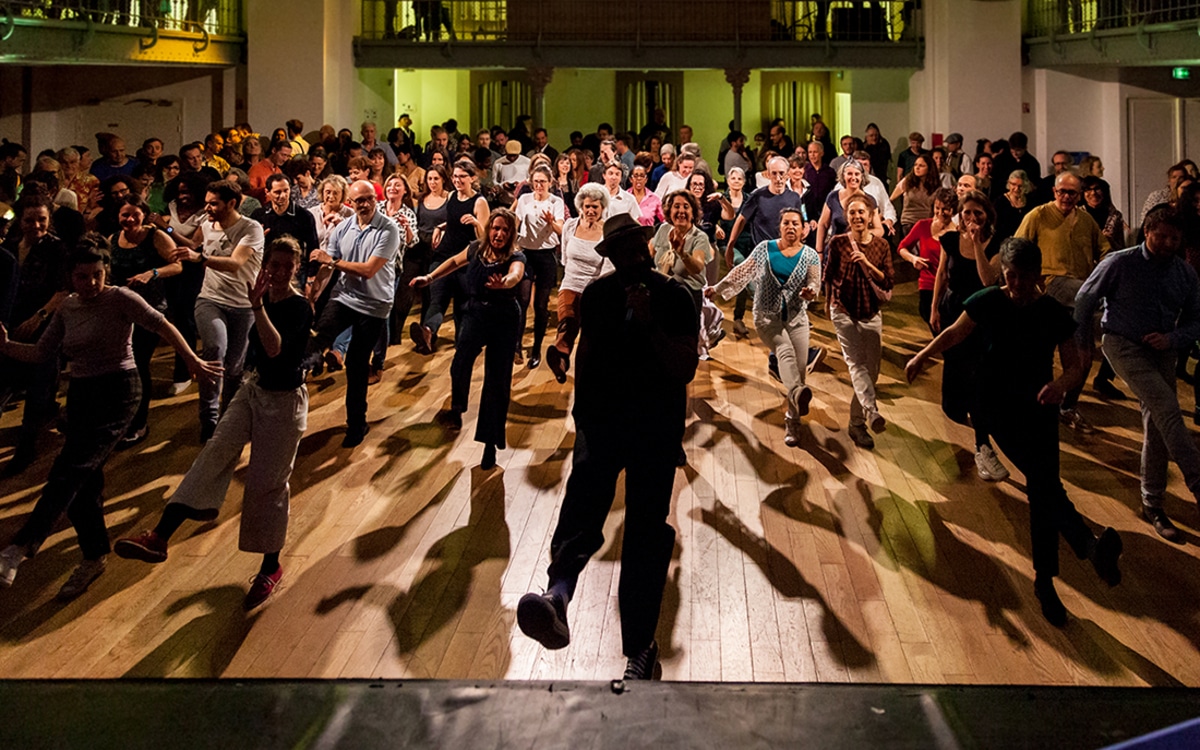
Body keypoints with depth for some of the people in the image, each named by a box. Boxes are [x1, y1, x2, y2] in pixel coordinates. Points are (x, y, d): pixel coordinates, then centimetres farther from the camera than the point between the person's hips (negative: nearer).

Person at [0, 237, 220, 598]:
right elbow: (41, 352, 10)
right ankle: (94, 557, 21)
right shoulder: (67, 307, 10)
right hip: (81, 394, 7)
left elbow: (162, 325, -10)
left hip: (117, 393, -7)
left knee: (69, 471, -18)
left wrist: (193, 361, -11)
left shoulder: (119, 298, -8)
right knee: (84, 480, 7)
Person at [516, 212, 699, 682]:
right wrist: (580, 412, 21)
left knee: (646, 534, 1)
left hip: (657, 426, -1)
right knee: (586, 487, -29)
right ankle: (558, 593, -54)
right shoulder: (597, 295, 7)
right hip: (601, 415, 1)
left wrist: (649, 323, -22)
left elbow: (686, 371, -12)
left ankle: (640, 648, 12)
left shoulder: (674, 297, -3)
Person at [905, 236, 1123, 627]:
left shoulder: (1054, 313, -2)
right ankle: (1090, 544, -43)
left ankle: (1044, 582, 15)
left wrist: (1061, 384, -22)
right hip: (997, 405, -2)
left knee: (1042, 491, 1)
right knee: (1043, 479, -25)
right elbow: (955, 333, 11)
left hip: (1039, 406, 2)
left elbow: (1075, 364, -1)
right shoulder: (987, 303, -4)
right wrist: (923, 356, -3)